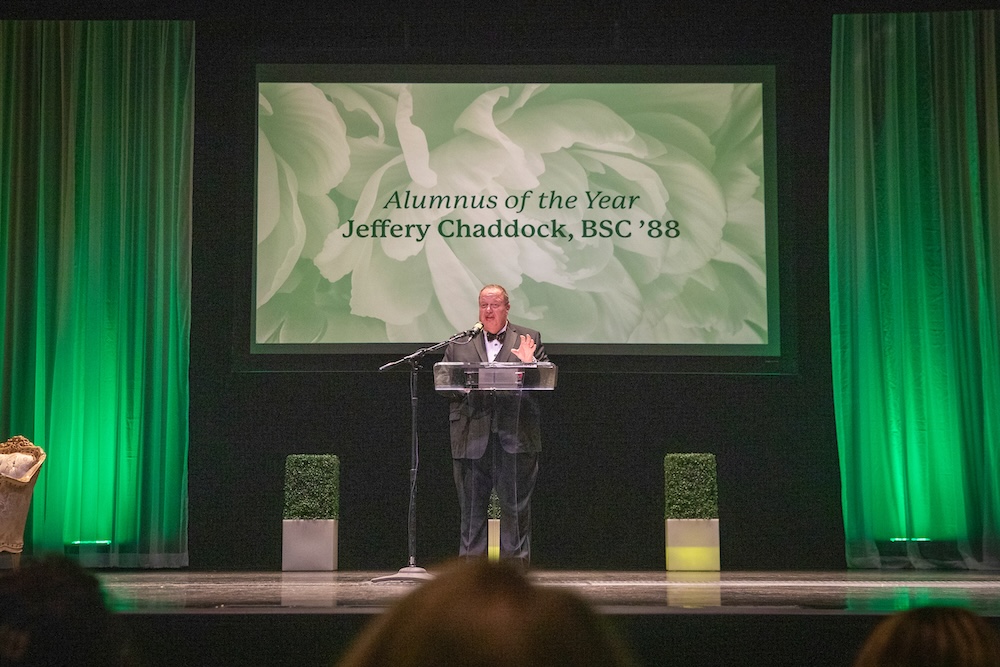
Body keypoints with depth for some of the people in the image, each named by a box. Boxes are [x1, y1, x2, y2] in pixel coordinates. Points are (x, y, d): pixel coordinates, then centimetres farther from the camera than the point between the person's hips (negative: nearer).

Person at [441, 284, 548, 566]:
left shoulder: (529, 340, 11)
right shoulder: (459, 343, 14)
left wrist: (530, 363, -13)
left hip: (515, 437, -1)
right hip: (472, 437, 1)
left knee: (516, 507, 1)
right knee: (471, 508, 5)